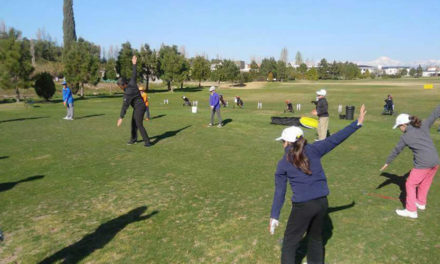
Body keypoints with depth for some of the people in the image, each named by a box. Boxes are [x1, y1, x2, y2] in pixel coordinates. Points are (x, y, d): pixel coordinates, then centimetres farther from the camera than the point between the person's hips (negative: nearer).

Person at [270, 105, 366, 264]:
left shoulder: (283, 164, -3)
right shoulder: (313, 150, 0)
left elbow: (279, 192, -3)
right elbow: (335, 140, -3)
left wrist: (274, 216, 2)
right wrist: (357, 123, 3)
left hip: (302, 206, -4)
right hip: (322, 203, 4)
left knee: (290, 243, 13)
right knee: (316, 237, 28)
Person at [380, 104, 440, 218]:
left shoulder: (405, 137, -6)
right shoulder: (424, 126, 3)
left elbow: (396, 151, 4)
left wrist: (387, 163, 16)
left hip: (422, 164, -7)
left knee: (410, 185, 7)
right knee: (424, 183, 25)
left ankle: (411, 210, 10)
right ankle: (421, 203, 43)